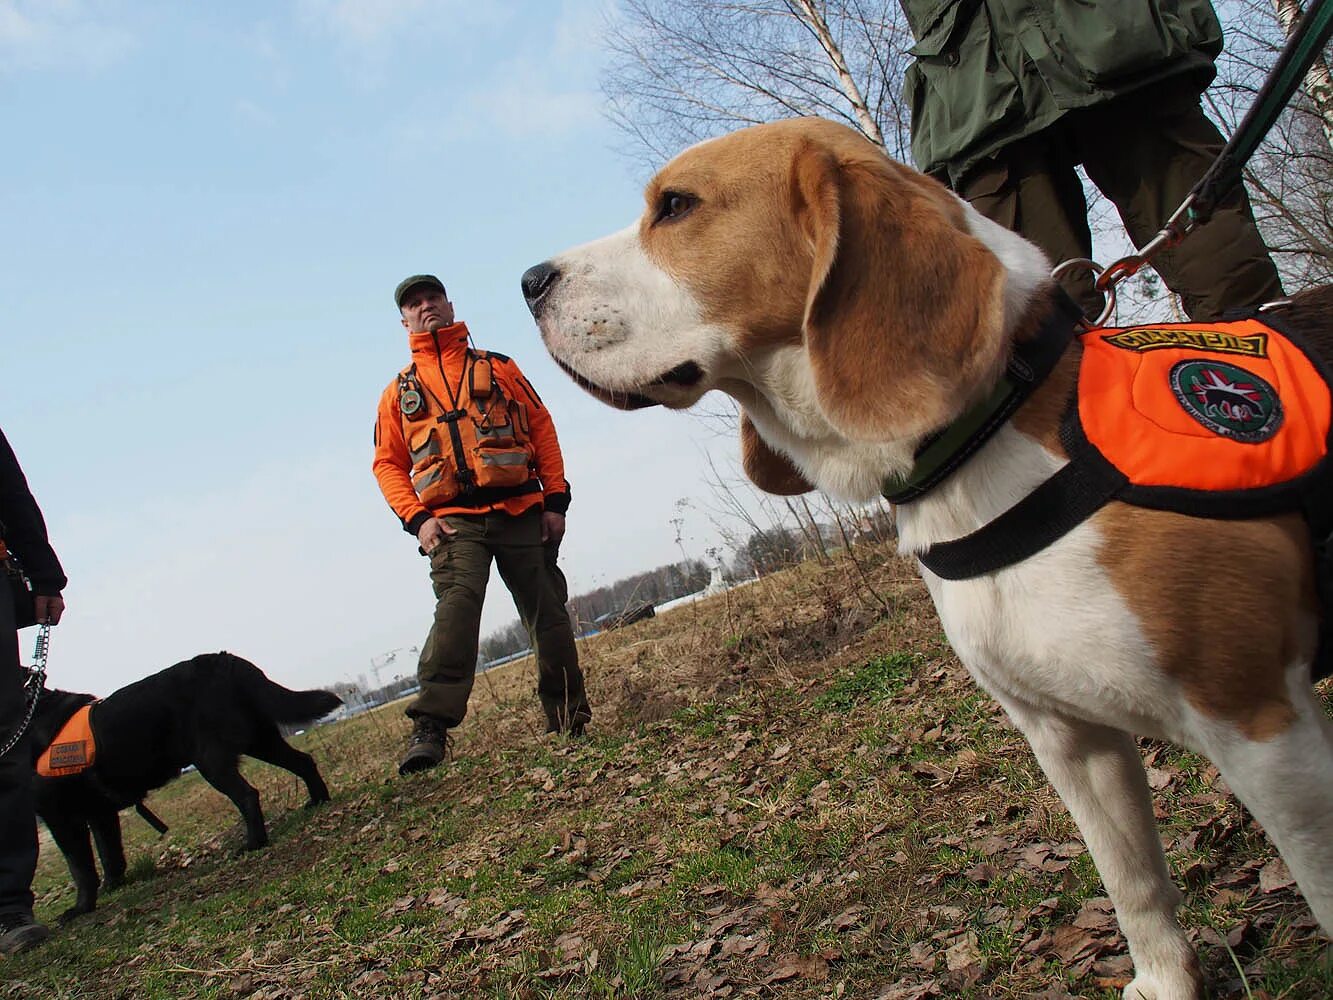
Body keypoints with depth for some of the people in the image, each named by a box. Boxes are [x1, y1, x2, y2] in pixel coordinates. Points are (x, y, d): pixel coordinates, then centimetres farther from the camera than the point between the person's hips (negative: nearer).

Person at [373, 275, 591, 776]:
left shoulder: (497, 367, 14)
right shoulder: (399, 391, 16)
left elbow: (542, 429, 11)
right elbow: (387, 463, 12)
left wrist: (555, 500, 2)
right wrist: (417, 519, -4)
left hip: (521, 511, 1)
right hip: (454, 519, -1)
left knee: (548, 615, 3)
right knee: (457, 604, -24)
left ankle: (569, 721, 16)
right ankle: (431, 727, -28)